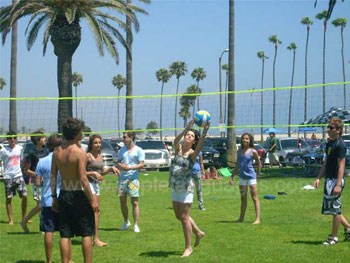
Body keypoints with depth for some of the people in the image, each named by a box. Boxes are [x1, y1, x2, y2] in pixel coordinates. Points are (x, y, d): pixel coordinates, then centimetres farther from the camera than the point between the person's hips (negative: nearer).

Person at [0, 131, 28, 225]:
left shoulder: (20, 148, 9)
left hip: (18, 175, 3)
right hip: (8, 177, -3)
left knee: (24, 196, -4)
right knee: (9, 199, 1)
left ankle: (24, 217, 10)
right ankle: (10, 220, 6)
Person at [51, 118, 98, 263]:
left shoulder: (57, 151, 3)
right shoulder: (79, 153, -14)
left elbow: (53, 176, 5)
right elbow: (83, 179, -17)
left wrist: (54, 197, 13)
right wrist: (92, 200, -11)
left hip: (63, 195, 5)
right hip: (78, 195, -5)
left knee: (65, 235, 9)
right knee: (86, 233, 5)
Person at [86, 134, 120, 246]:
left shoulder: (100, 156, 14)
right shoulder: (87, 156, -10)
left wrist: (111, 168, 9)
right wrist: (93, 173, -21)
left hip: (96, 184, 9)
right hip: (88, 183, -9)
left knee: (97, 212, 8)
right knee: (95, 212, -13)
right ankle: (96, 239, -13)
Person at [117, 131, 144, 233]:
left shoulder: (138, 150, -1)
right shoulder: (122, 150, 14)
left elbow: (141, 164, -7)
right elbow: (118, 162, 17)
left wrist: (130, 167, -20)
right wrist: (120, 165, -7)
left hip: (133, 178, -5)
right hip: (122, 178, 5)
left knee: (135, 202, -7)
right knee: (122, 202, 8)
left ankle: (136, 225, -2)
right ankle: (126, 222, 25)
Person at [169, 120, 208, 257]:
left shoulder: (193, 153, -8)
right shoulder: (178, 149, 4)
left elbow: (199, 147, -30)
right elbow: (176, 140, -18)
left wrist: (204, 132, -45)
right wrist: (186, 129, -32)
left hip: (186, 188, -6)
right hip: (175, 187, 6)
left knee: (184, 217, -4)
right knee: (179, 216, 17)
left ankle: (188, 247, 8)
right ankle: (198, 233, 37)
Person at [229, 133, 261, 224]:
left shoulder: (253, 151, -5)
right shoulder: (239, 151, 9)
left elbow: (259, 164, 3)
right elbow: (237, 165, 16)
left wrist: (257, 175, 2)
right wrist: (232, 176, 12)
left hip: (251, 176, -6)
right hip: (242, 177, 6)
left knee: (254, 198, -5)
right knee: (243, 198, 14)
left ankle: (257, 219, -7)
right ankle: (241, 218, 21)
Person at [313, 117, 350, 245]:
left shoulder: (340, 145, -14)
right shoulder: (329, 143, 12)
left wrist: (338, 185, -22)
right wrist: (318, 178, 13)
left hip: (336, 180, -9)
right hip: (329, 179, 9)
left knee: (335, 209, -1)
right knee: (334, 209, 15)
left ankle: (333, 237, 7)